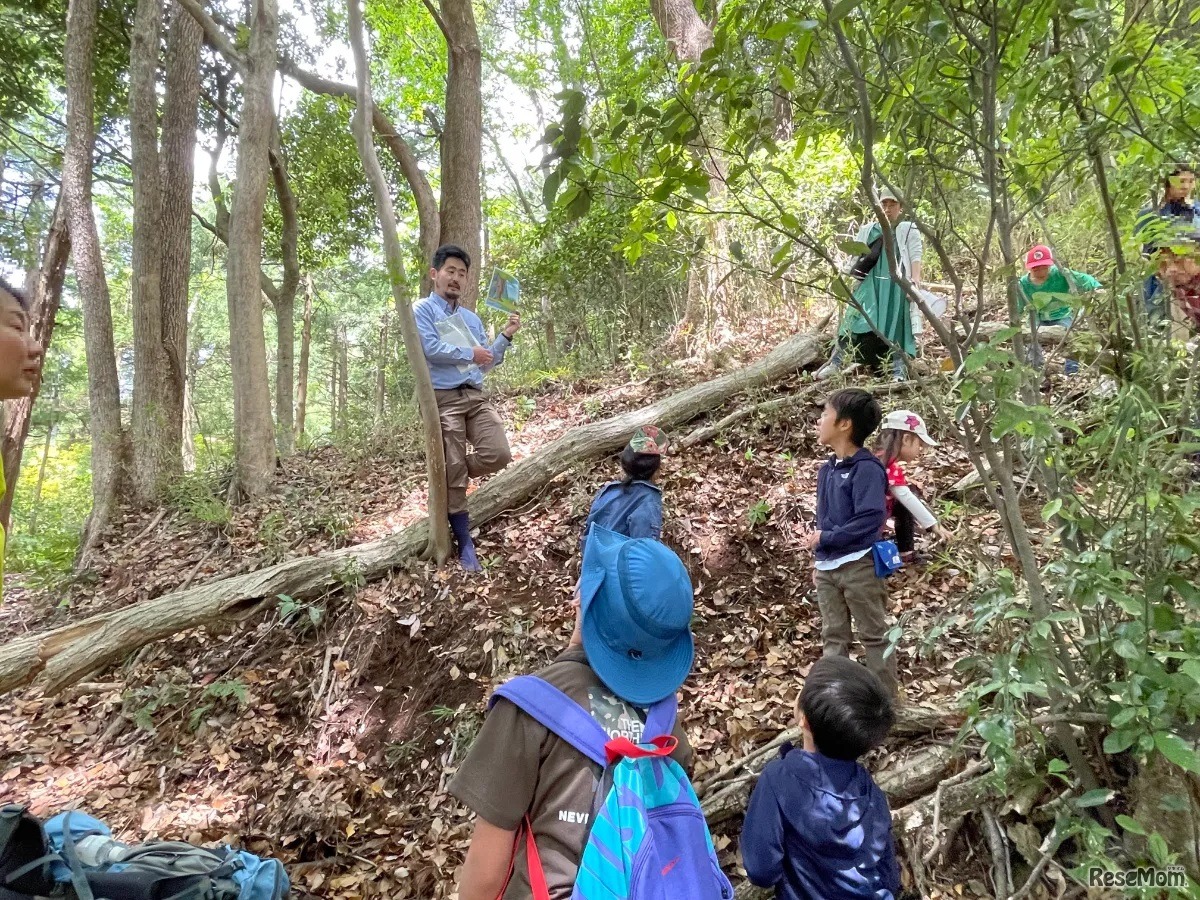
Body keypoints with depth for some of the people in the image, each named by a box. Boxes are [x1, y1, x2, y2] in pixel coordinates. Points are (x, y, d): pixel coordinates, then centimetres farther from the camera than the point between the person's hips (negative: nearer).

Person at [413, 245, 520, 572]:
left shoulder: (472, 319, 22)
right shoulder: (423, 310, 2)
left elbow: (486, 363, 22)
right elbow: (432, 349, -13)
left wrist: (506, 336, 9)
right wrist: (470, 353, -2)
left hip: (476, 396, 6)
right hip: (443, 399, -5)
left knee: (498, 454, -14)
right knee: (454, 473, -6)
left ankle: (448, 477, 16)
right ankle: (465, 545, 5)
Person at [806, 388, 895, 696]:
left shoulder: (867, 468, -14)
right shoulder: (826, 469, 10)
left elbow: (872, 517, -24)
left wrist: (826, 537, -19)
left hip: (859, 566, -8)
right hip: (827, 568, 8)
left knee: (874, 636, 5)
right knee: (833, 637, 13)